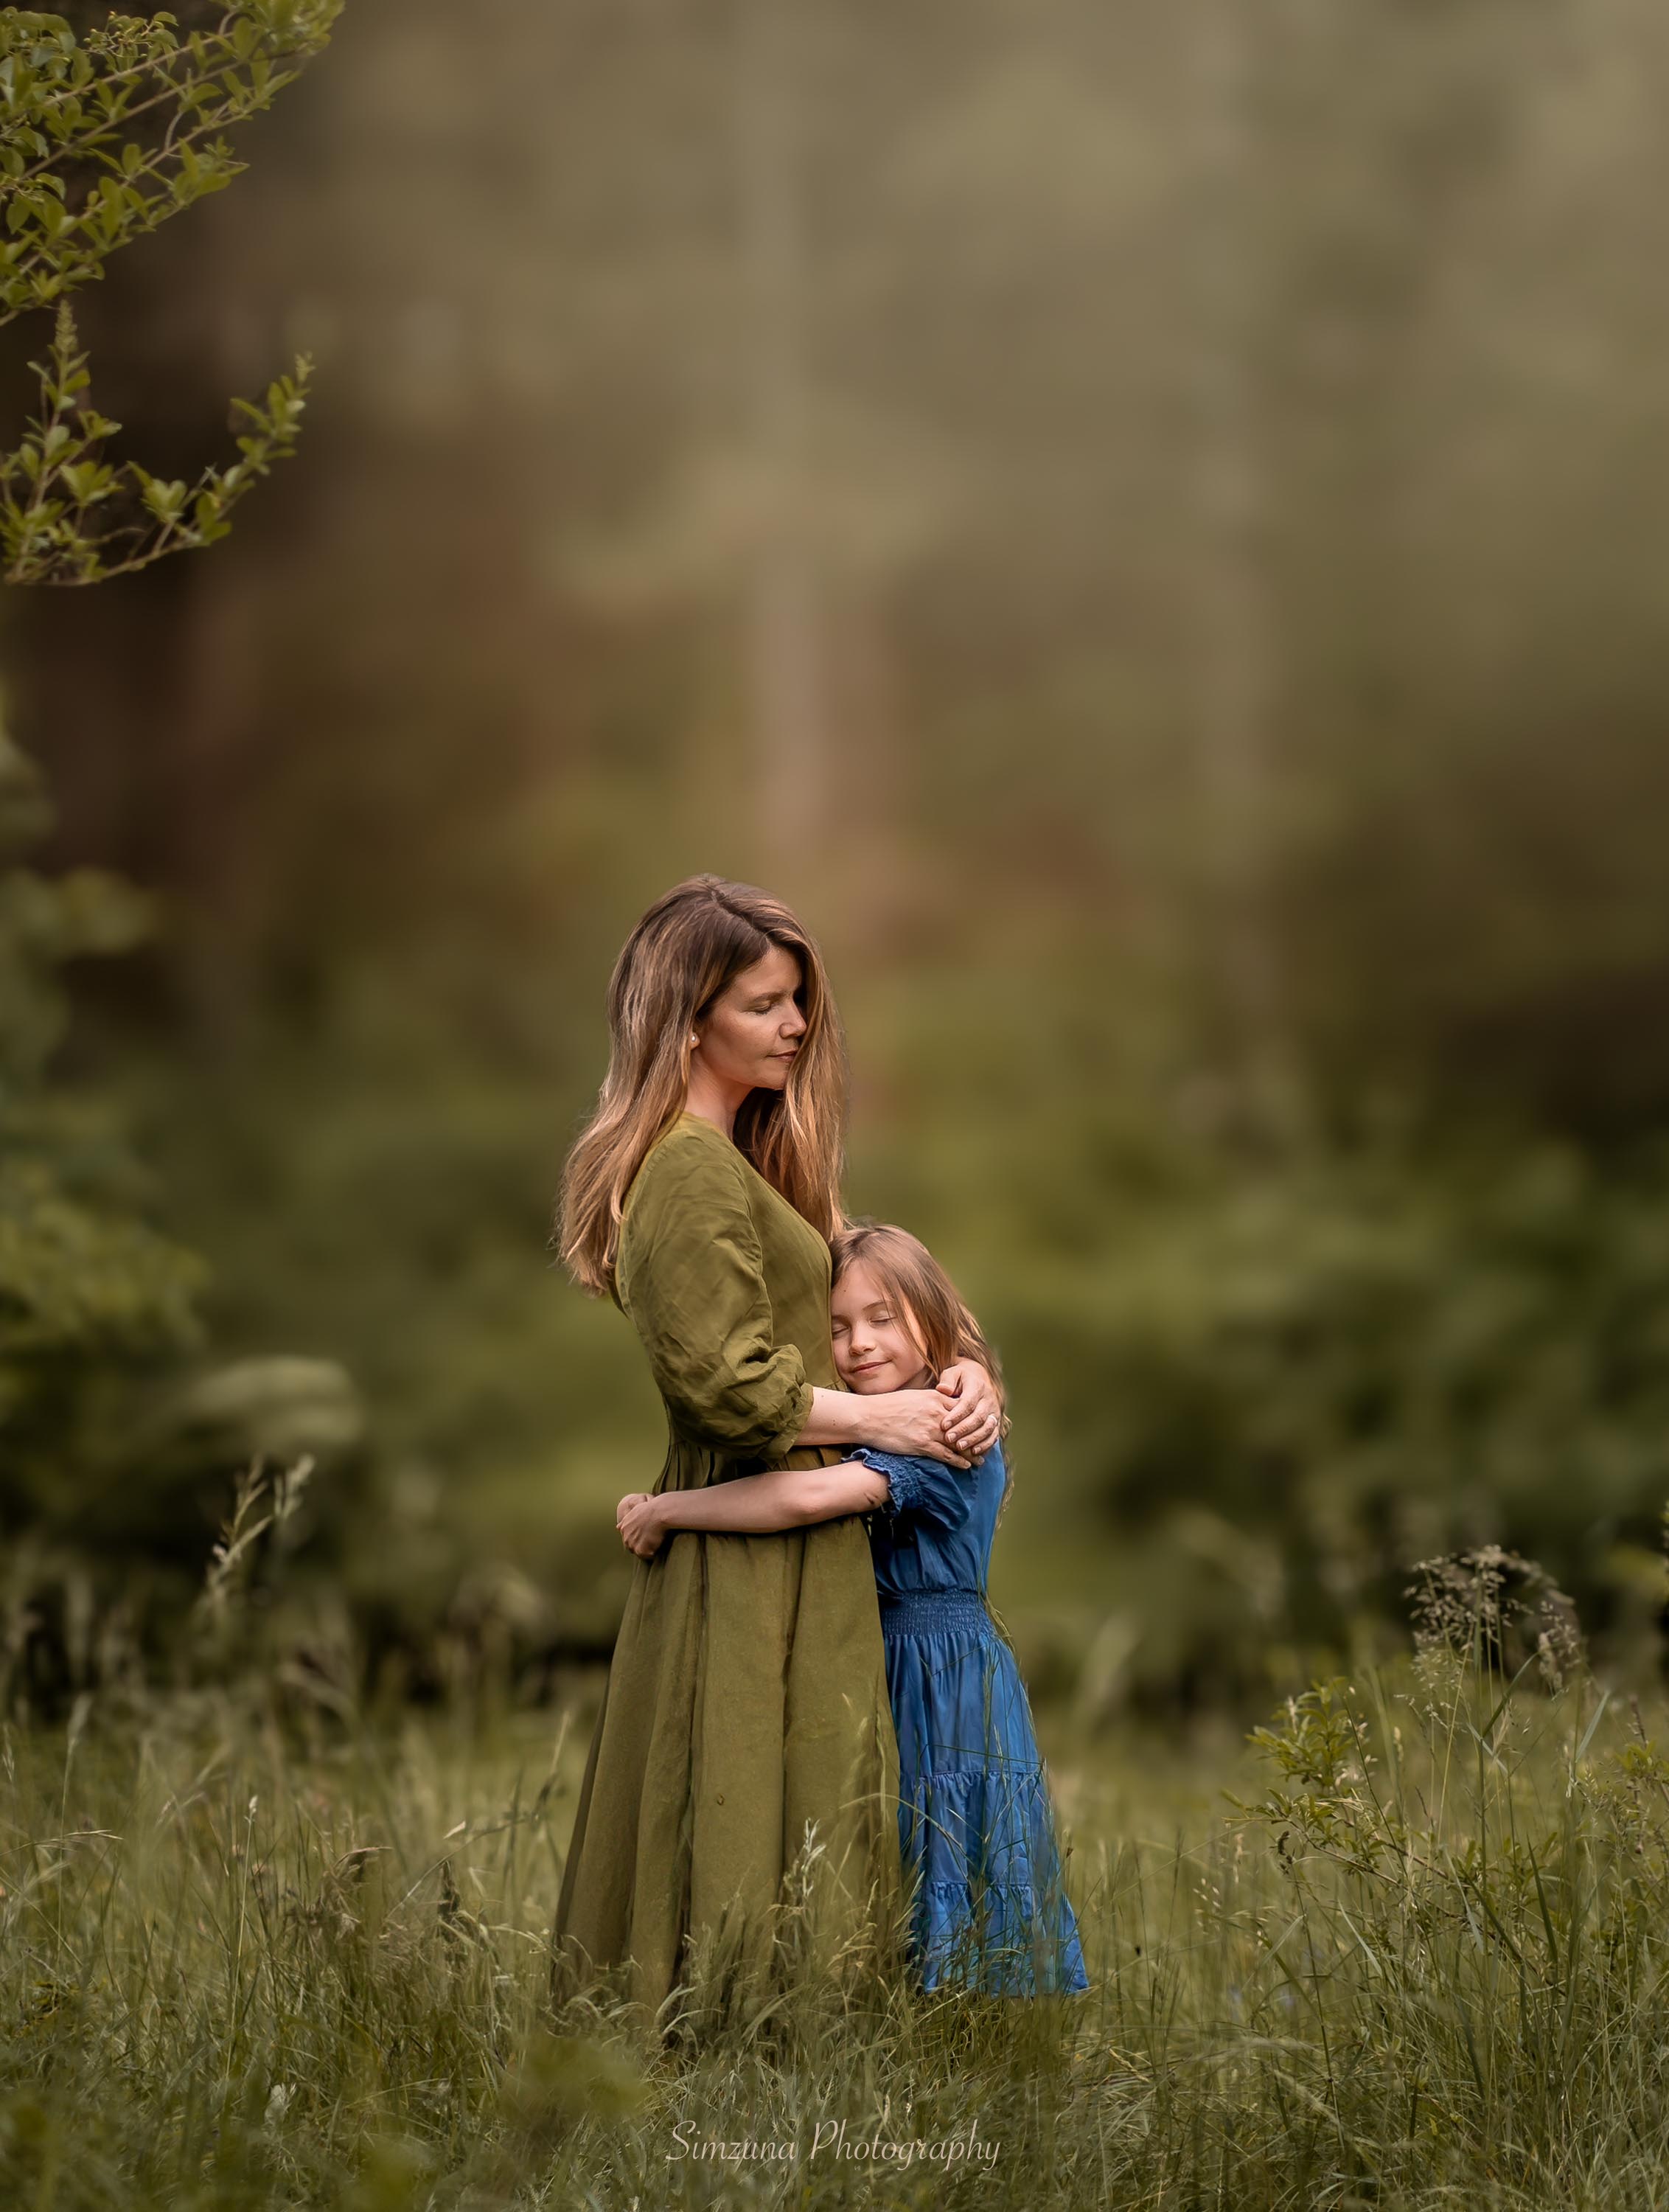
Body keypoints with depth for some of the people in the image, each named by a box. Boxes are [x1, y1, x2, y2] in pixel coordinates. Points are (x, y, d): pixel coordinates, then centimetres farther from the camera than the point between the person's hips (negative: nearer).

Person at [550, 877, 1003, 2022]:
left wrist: (955, 1372, 1)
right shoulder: (693, 1173, -16)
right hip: (756, 1556, -10)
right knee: (756, 1839, -7)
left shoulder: (744, 1156, 16)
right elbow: (724, 1382, -21)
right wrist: (883, 1419, -12)